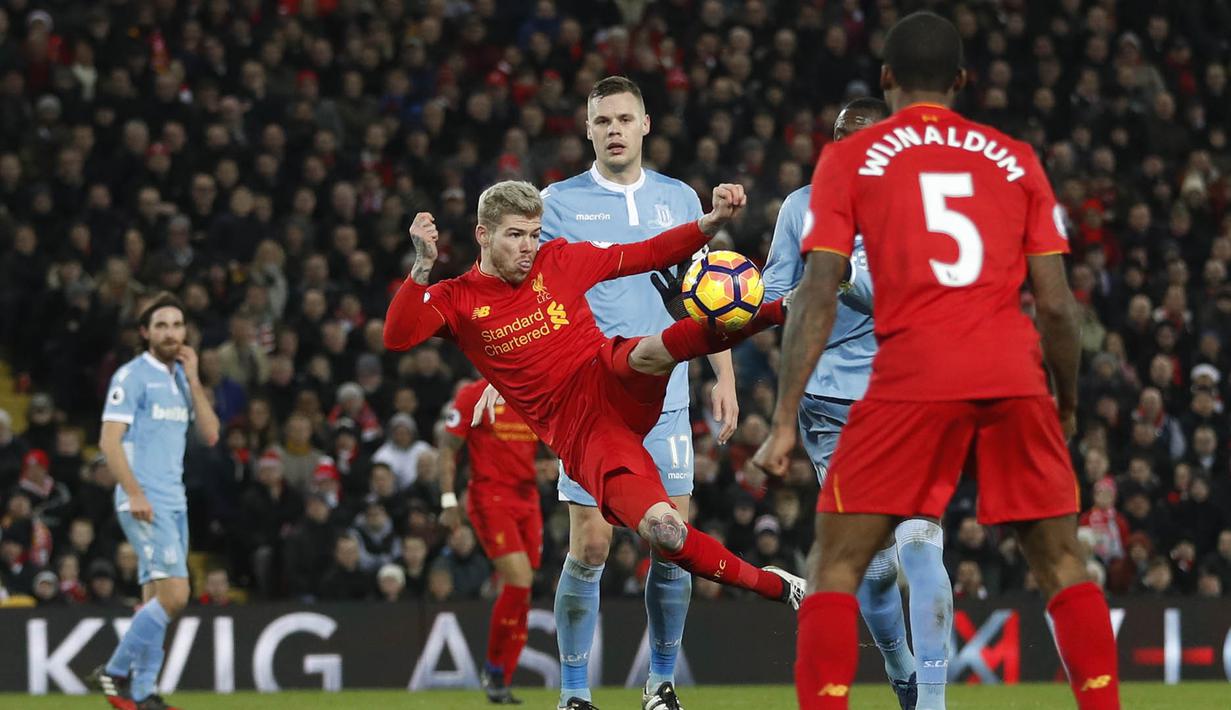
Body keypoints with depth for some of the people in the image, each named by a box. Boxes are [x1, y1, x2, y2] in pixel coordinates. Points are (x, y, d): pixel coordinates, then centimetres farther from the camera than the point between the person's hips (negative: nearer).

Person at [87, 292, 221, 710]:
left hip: (174, 502, 8)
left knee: (157, 599, 6)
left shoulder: (181, 378, 16)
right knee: (174, 594, -17)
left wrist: (193, 379, 1)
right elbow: (109, 440, -13)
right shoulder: (132, 377, -6)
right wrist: (134, 492, -22)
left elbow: (210, 435, 9)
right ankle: (116, 672, -7)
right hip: (145, 503, -8)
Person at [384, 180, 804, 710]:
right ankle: (775, 586, -8)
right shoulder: (457, 300, 4)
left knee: (645, 354, -38)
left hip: (615, 383, 2)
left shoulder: (560, 261, 10)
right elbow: (397, 337, -12)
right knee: (662, 529, -24)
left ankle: (780, 311, -45)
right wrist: (423, 267, -23)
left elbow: (646, 255, 14)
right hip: (581, 434, -2)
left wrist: (712, 222, 1)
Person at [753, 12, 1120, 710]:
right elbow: (1057, 304, 9)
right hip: (1014, 375, 2)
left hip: (914, 377, -2)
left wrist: (786, 419, 1)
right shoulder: (1015, 159, 14)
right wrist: (1069, 401, 23)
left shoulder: (849, 160, 8)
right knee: (1062, 561, 13)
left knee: (839, 564, 4)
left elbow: (818, 297, 0)